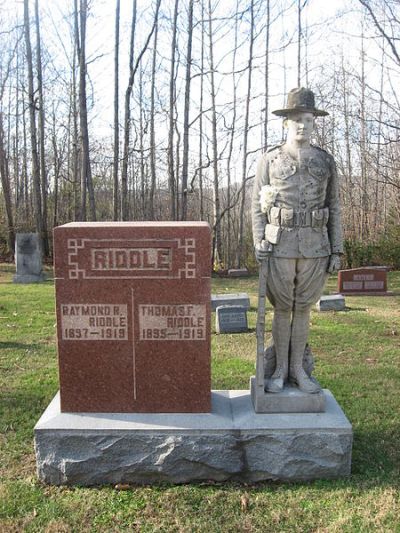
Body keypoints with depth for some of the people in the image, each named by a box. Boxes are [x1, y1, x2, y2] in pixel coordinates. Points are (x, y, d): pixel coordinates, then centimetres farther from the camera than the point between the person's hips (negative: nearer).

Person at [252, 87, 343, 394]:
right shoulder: (270, 160, 2)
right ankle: (281, 369, 17)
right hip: (280, 245, -1)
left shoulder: (325, 161, 6)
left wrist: (336, 251, 2)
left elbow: (333, 209, 7)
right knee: (282, 308, 5)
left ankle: (298, 369, 19)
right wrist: (259, 241, -10)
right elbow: (258, 204, 2)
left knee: (303, 308, 8)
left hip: (315, 246, 2)